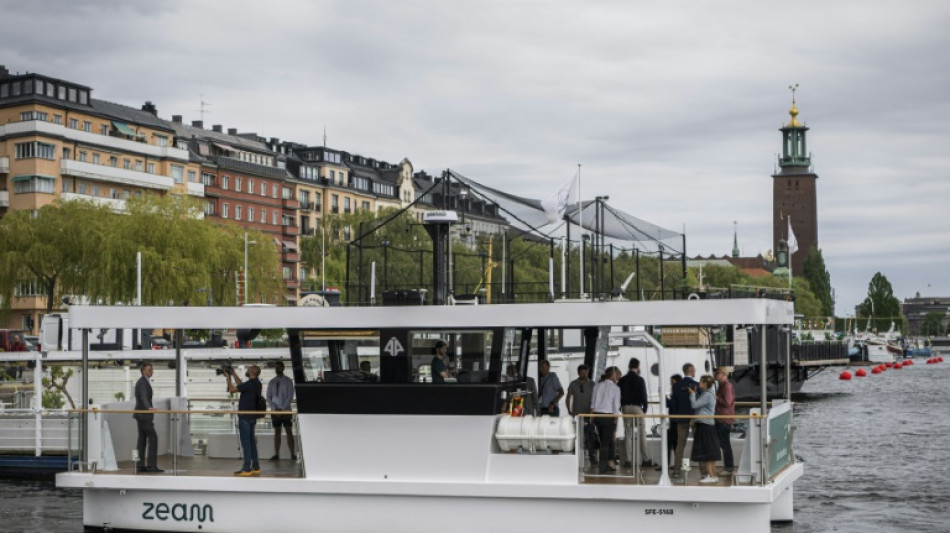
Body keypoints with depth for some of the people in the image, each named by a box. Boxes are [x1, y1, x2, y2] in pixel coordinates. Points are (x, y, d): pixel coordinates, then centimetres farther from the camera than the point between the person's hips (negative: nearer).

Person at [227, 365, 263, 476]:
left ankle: (247, 469, -6)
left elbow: (232, 389, -15)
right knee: (251, 441, 14)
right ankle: (256, 467, 18)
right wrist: (233, 374, 25)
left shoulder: (249, 384, -19)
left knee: (245, 442, -6)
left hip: (245, 417, -9)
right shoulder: (257, 384, 9)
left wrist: (228, 377, -2)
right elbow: (240, 385, 23)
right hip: (252, 417, 9)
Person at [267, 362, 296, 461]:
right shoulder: (271, 382, 8)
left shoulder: (288, 381, -1)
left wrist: (282, 409, -13)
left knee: (289, 432, -4)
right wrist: (274, 408, -7)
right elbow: (268, 397, 7)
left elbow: (290, 397, -6)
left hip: (286, 410, -3)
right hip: (275, 411, 3)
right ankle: (276, 454, 4)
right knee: (277, 432, 4)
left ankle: (293, 455, -6)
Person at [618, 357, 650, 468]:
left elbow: (619, 395, 6)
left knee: (627, 433, 6)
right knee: (641, 433, 3)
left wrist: (619, 408, 14)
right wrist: (645, 408, 4)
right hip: (637, 407, -3)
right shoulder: (640, 380, -7)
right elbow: (643, 395, -7)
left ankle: (628, 459, 4)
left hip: (625, 407, 3)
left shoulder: (622, 380, 4)